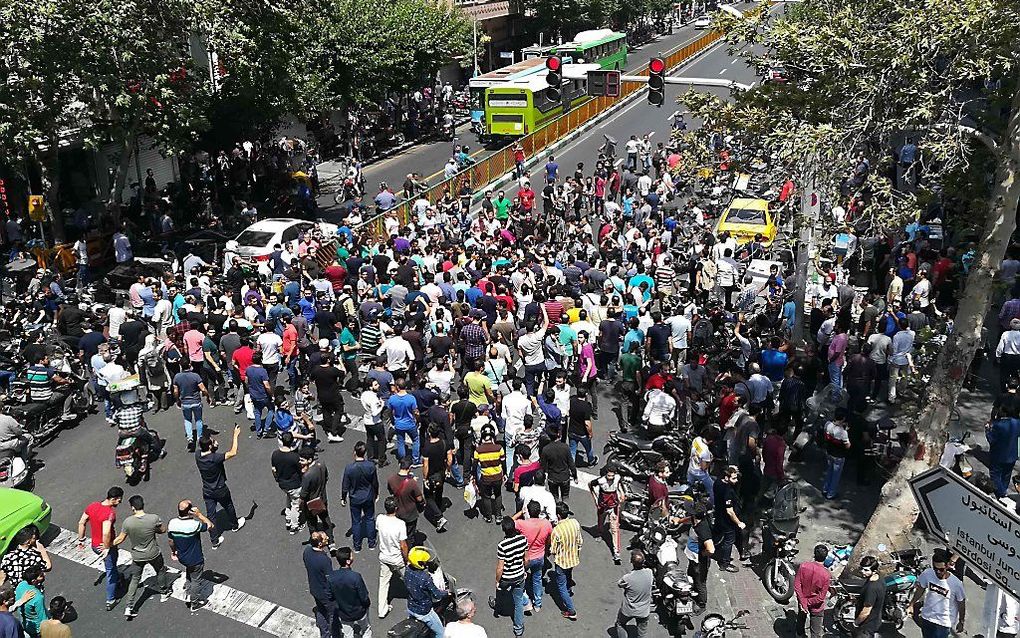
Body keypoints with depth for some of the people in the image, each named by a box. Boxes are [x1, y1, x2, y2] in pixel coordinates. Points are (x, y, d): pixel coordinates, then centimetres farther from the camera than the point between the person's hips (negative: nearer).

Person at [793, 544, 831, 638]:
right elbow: (821, 597, -24)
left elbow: (796, 586, -18)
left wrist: (803, 602, -13)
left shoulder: (803, 566, -22)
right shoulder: (826, 574, -28)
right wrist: (808, 602, -11)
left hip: (802, 600, 4)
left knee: (801, 618, 33)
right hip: (816, 607, -3)